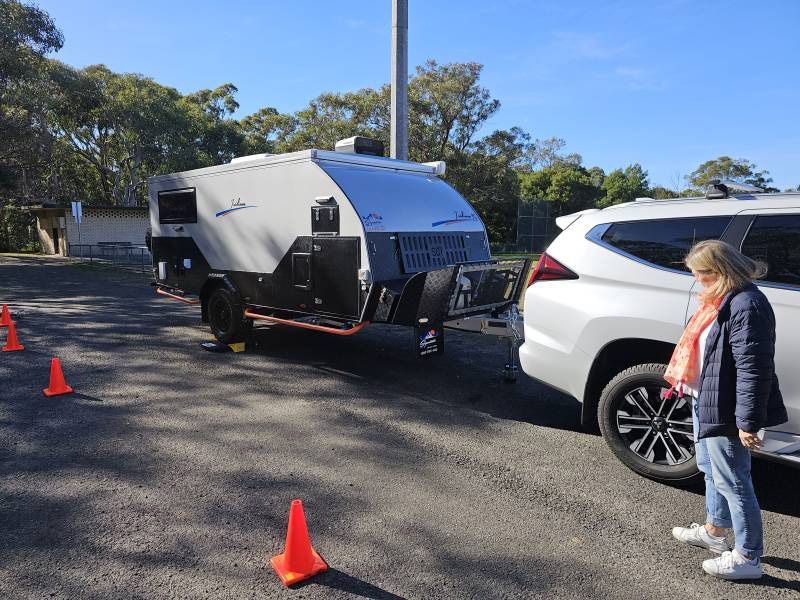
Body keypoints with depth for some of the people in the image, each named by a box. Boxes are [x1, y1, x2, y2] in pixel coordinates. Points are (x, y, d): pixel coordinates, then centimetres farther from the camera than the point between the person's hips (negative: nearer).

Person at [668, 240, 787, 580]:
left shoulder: (746, 305, -23)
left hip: (724, 410, -11)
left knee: (732, 481, 3)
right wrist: (684, 382, 26)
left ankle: (747, 558, 20)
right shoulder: (722, 300, 10)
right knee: (710, 470, 24)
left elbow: (753, 369, -26)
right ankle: (715, 531, 44)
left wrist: (748, 422, -25)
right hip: (705, 402, 11)